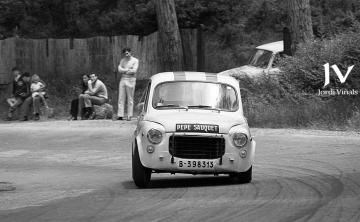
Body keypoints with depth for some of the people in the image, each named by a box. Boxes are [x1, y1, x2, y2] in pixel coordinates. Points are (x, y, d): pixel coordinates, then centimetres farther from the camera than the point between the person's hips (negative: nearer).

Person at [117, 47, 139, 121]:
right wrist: (128, 69, -7)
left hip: (130, 80, -4)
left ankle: (129, 116, -1)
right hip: (123, 80, 4)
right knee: (121, 98, -3)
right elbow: (119, 69, 2)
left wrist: (124, 71, -3)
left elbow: (134, 71, -10)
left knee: (130, 99, -3)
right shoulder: (122, 60, 15)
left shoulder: (135, 60, 2)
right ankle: (120, 115, -5)